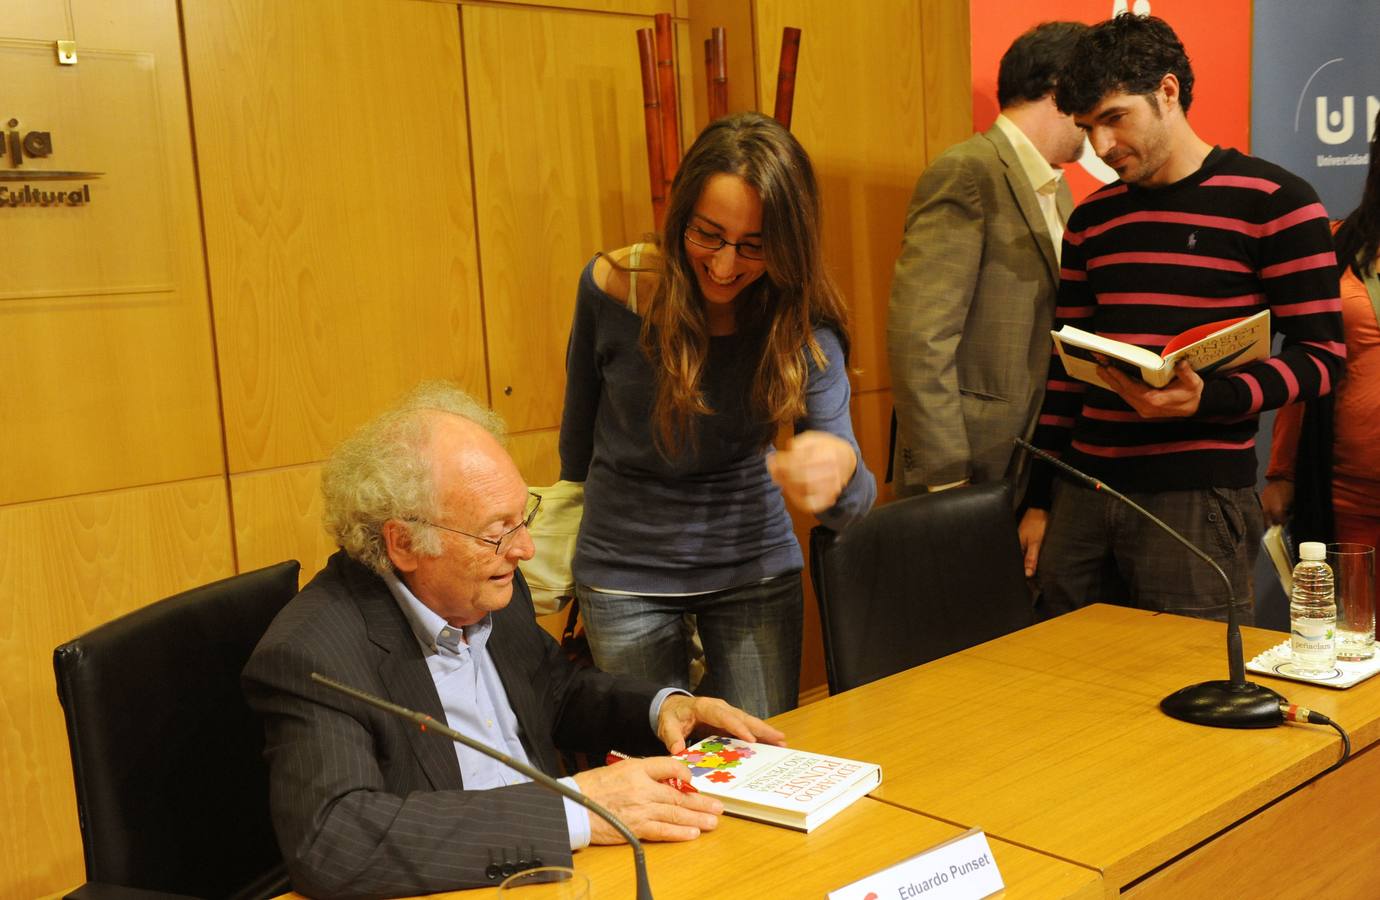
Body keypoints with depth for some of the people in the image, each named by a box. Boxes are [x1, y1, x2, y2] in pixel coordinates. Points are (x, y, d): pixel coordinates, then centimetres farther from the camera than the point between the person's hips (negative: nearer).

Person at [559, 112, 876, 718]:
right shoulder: (612, 285, -16)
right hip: (626, 574, 0)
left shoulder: (802, 325, -16)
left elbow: (852, 507, -22)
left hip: (755, 568, 1)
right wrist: (579, 504, 19)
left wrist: (840, 470, -46)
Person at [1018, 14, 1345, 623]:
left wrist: (1206, 399, -22)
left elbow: (1320, 356, -5)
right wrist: (1040, 501, 13)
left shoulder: (1272, 201, -2)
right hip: (1082, 496, 5)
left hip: (1196, 500, -5)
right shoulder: (1091, 220, 13)